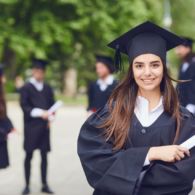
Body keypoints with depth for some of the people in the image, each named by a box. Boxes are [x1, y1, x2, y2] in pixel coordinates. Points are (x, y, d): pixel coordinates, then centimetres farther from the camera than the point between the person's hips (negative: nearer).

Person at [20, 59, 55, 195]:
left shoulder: (48, 88, 13)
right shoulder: (26, 88, 0)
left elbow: (52, 105, 13)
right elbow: (24, 106, -8)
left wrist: (50, 117, -5)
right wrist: (39, 113, -19)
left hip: (44, 126, 4)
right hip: (31, 126, -4)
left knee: (44, 155, 5)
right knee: (29, 155, 0)